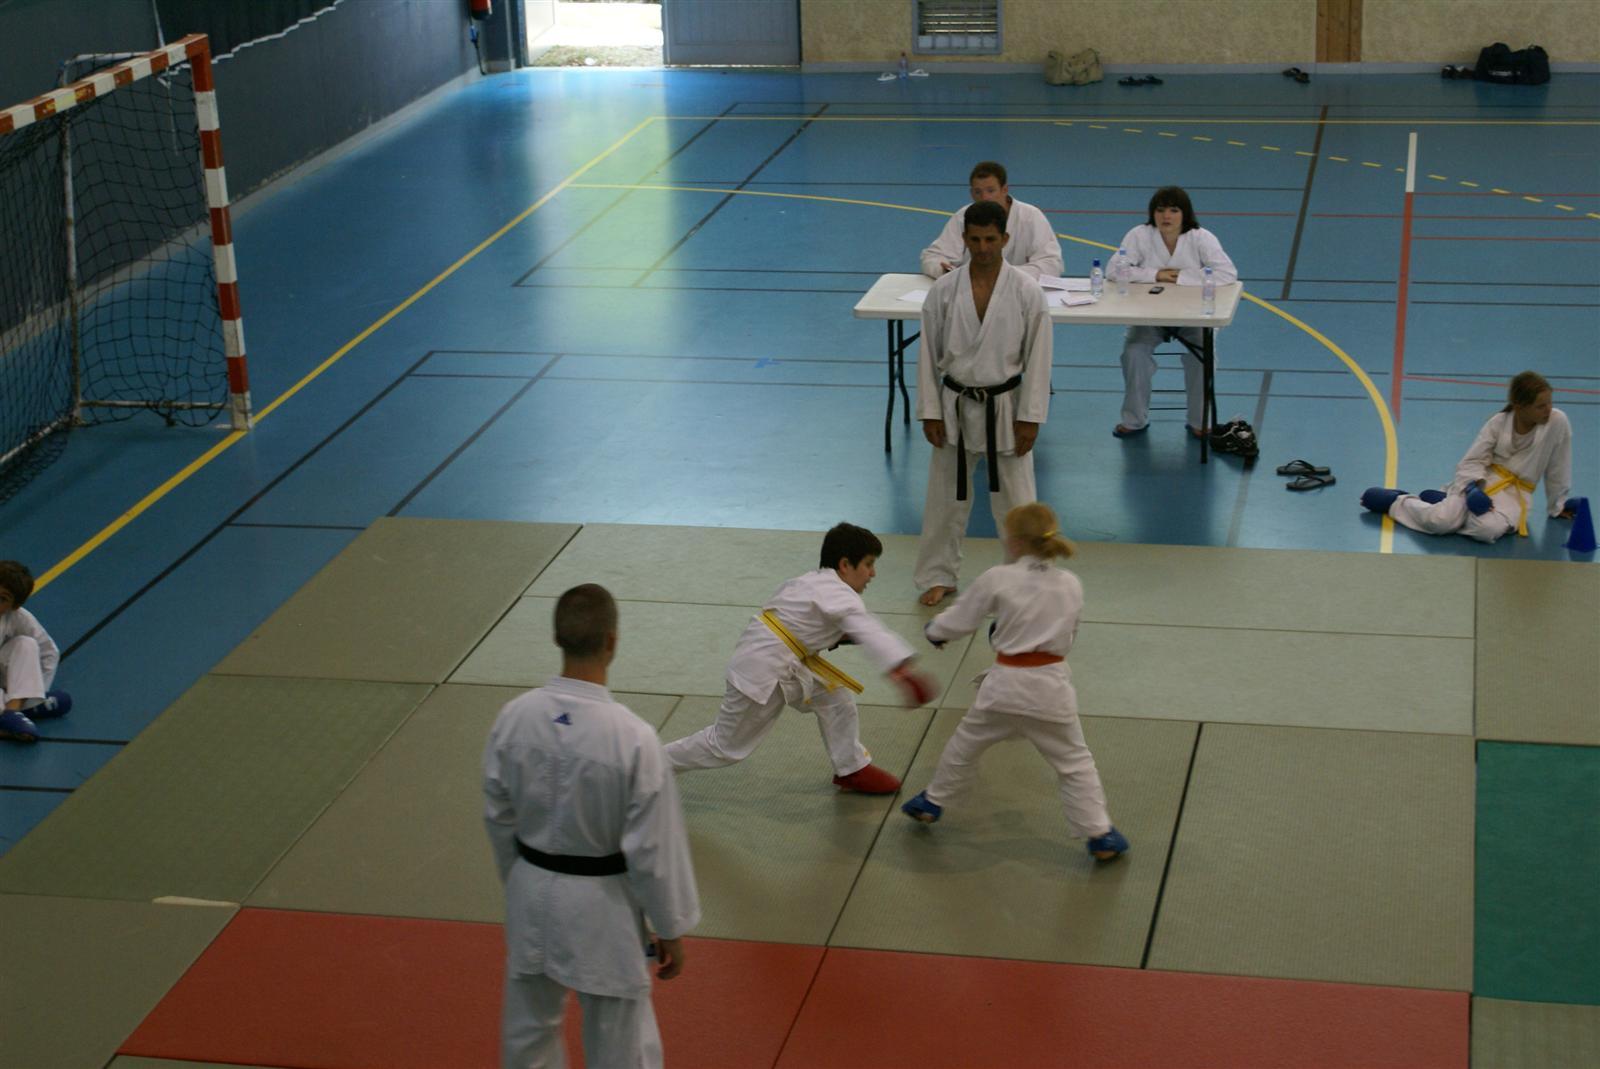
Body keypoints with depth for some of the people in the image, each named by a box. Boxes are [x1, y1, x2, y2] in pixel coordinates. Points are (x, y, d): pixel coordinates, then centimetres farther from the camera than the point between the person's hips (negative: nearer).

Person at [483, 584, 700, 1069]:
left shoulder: (514, 717, -12)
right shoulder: (633, 737, -26)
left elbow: (498, 818, 2)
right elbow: (653, 848, -17)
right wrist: (670, 930, -3)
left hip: (532, 897, 4)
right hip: (602, 905, -4)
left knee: (528, 1029, 23)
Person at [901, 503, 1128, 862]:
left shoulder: (997, 579, -10)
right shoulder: (1071, 585, 0)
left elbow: (959, 619, 0)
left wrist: (933, 630, 22)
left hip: (1006, 683, -1)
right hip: (1050, 687, 1)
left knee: (966, 743, 22)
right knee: (1074, 762, 10)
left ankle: (932, 802, 39)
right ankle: (1099, 835, 8)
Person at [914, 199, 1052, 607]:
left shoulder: (1026, 293, -10)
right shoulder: (944, 291, -6)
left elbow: (1037, 358, -6)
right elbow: (929, 355, 0)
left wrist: (1030, 418, -8)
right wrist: (930, 413, -2)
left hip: (1004, 408, -2)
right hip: (956, 406, 2)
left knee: (1016, 500, 7)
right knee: (944, 497, 12)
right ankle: (938, 576, 29)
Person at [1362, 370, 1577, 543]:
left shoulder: (1557, 422, -11)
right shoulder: (1498, 422, -7)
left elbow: (1557, 469, 2)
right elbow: (1472, 461, -4)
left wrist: (1557, 506, 13)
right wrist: (1473, 489, -23)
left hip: (1514, 494, 0)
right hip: (1483, 480, 0)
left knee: (1487, 530, -35)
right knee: (1439, 522, -26)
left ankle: (1439, 500, -7)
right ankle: (1398, 500, 5)